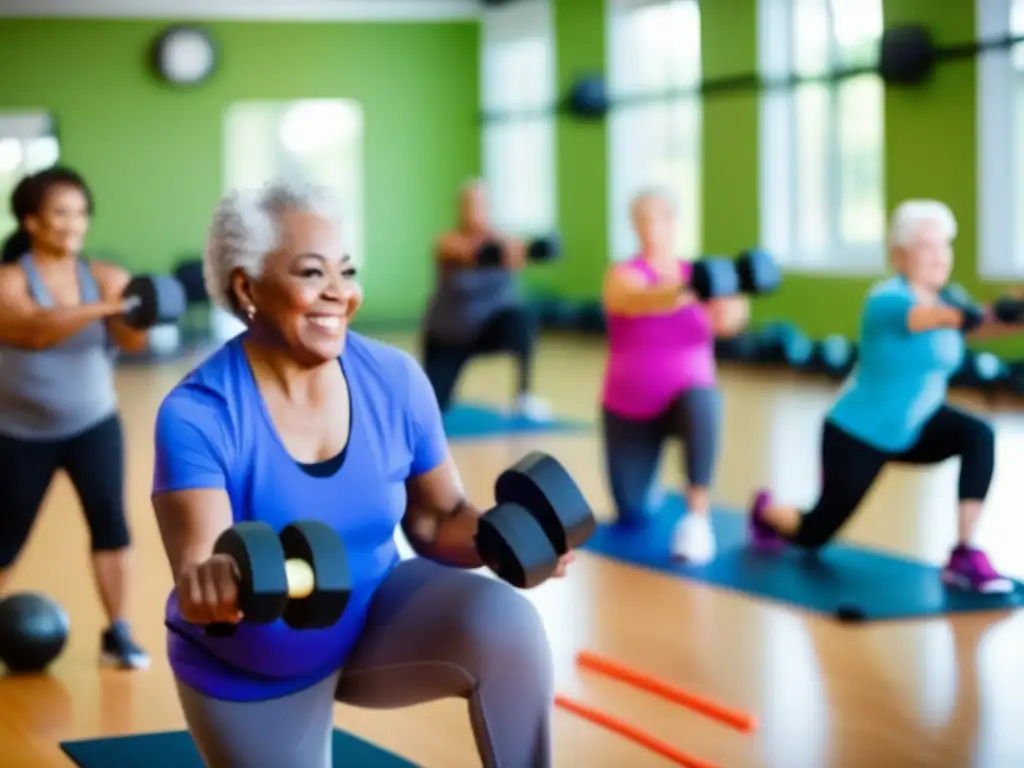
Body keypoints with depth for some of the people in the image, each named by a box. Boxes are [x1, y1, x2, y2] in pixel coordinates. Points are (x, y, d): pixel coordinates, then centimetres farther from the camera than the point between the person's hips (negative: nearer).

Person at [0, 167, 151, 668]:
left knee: (110, 518, -13)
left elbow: (131, 342, -19)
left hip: (92, 424, 2)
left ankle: (117, 635, -3)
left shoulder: (101, 276, -7)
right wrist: (101, 307, -48)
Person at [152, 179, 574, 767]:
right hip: (250, 674, -1)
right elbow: (196, 567, -35)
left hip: (376, 616, 2)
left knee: (505, 622, -27)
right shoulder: (199, 413, -24)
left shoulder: (394, 379, -14)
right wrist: (211, 583, -61)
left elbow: (436, 518, -5)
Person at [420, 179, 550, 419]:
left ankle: (525, 396, -21)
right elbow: (465, 252, -44)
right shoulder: (448, 242, -19)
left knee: (522, 319, -34)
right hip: (447, 335, 0)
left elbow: (518, 251, -40)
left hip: (493, 326, 0)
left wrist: (515, 250, -66)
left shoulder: (501, 240, -15)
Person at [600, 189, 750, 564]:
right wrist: (684, 293, -57)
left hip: (686, 396, 0)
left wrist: (732, 311, -47)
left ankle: (698, 516, -31)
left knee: (701, 401, -38)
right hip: (631, 408, 0)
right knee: (632, 514, 1)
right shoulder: (623, 276, -10)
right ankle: (644, 482, 39)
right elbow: (640, 300, -35)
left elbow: (724, 319, -22)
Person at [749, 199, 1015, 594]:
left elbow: (982, 324, -23)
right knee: (814, 535, 6)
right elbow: (935, 318, -47)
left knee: (979, 436, -24)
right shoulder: (887, 301, -25)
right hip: (858, 434, -6)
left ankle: (965, 555, -21)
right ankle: (766, 512, 43)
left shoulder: (945, 297, -3)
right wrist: (984, 312, -66)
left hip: (913, 427, 6)